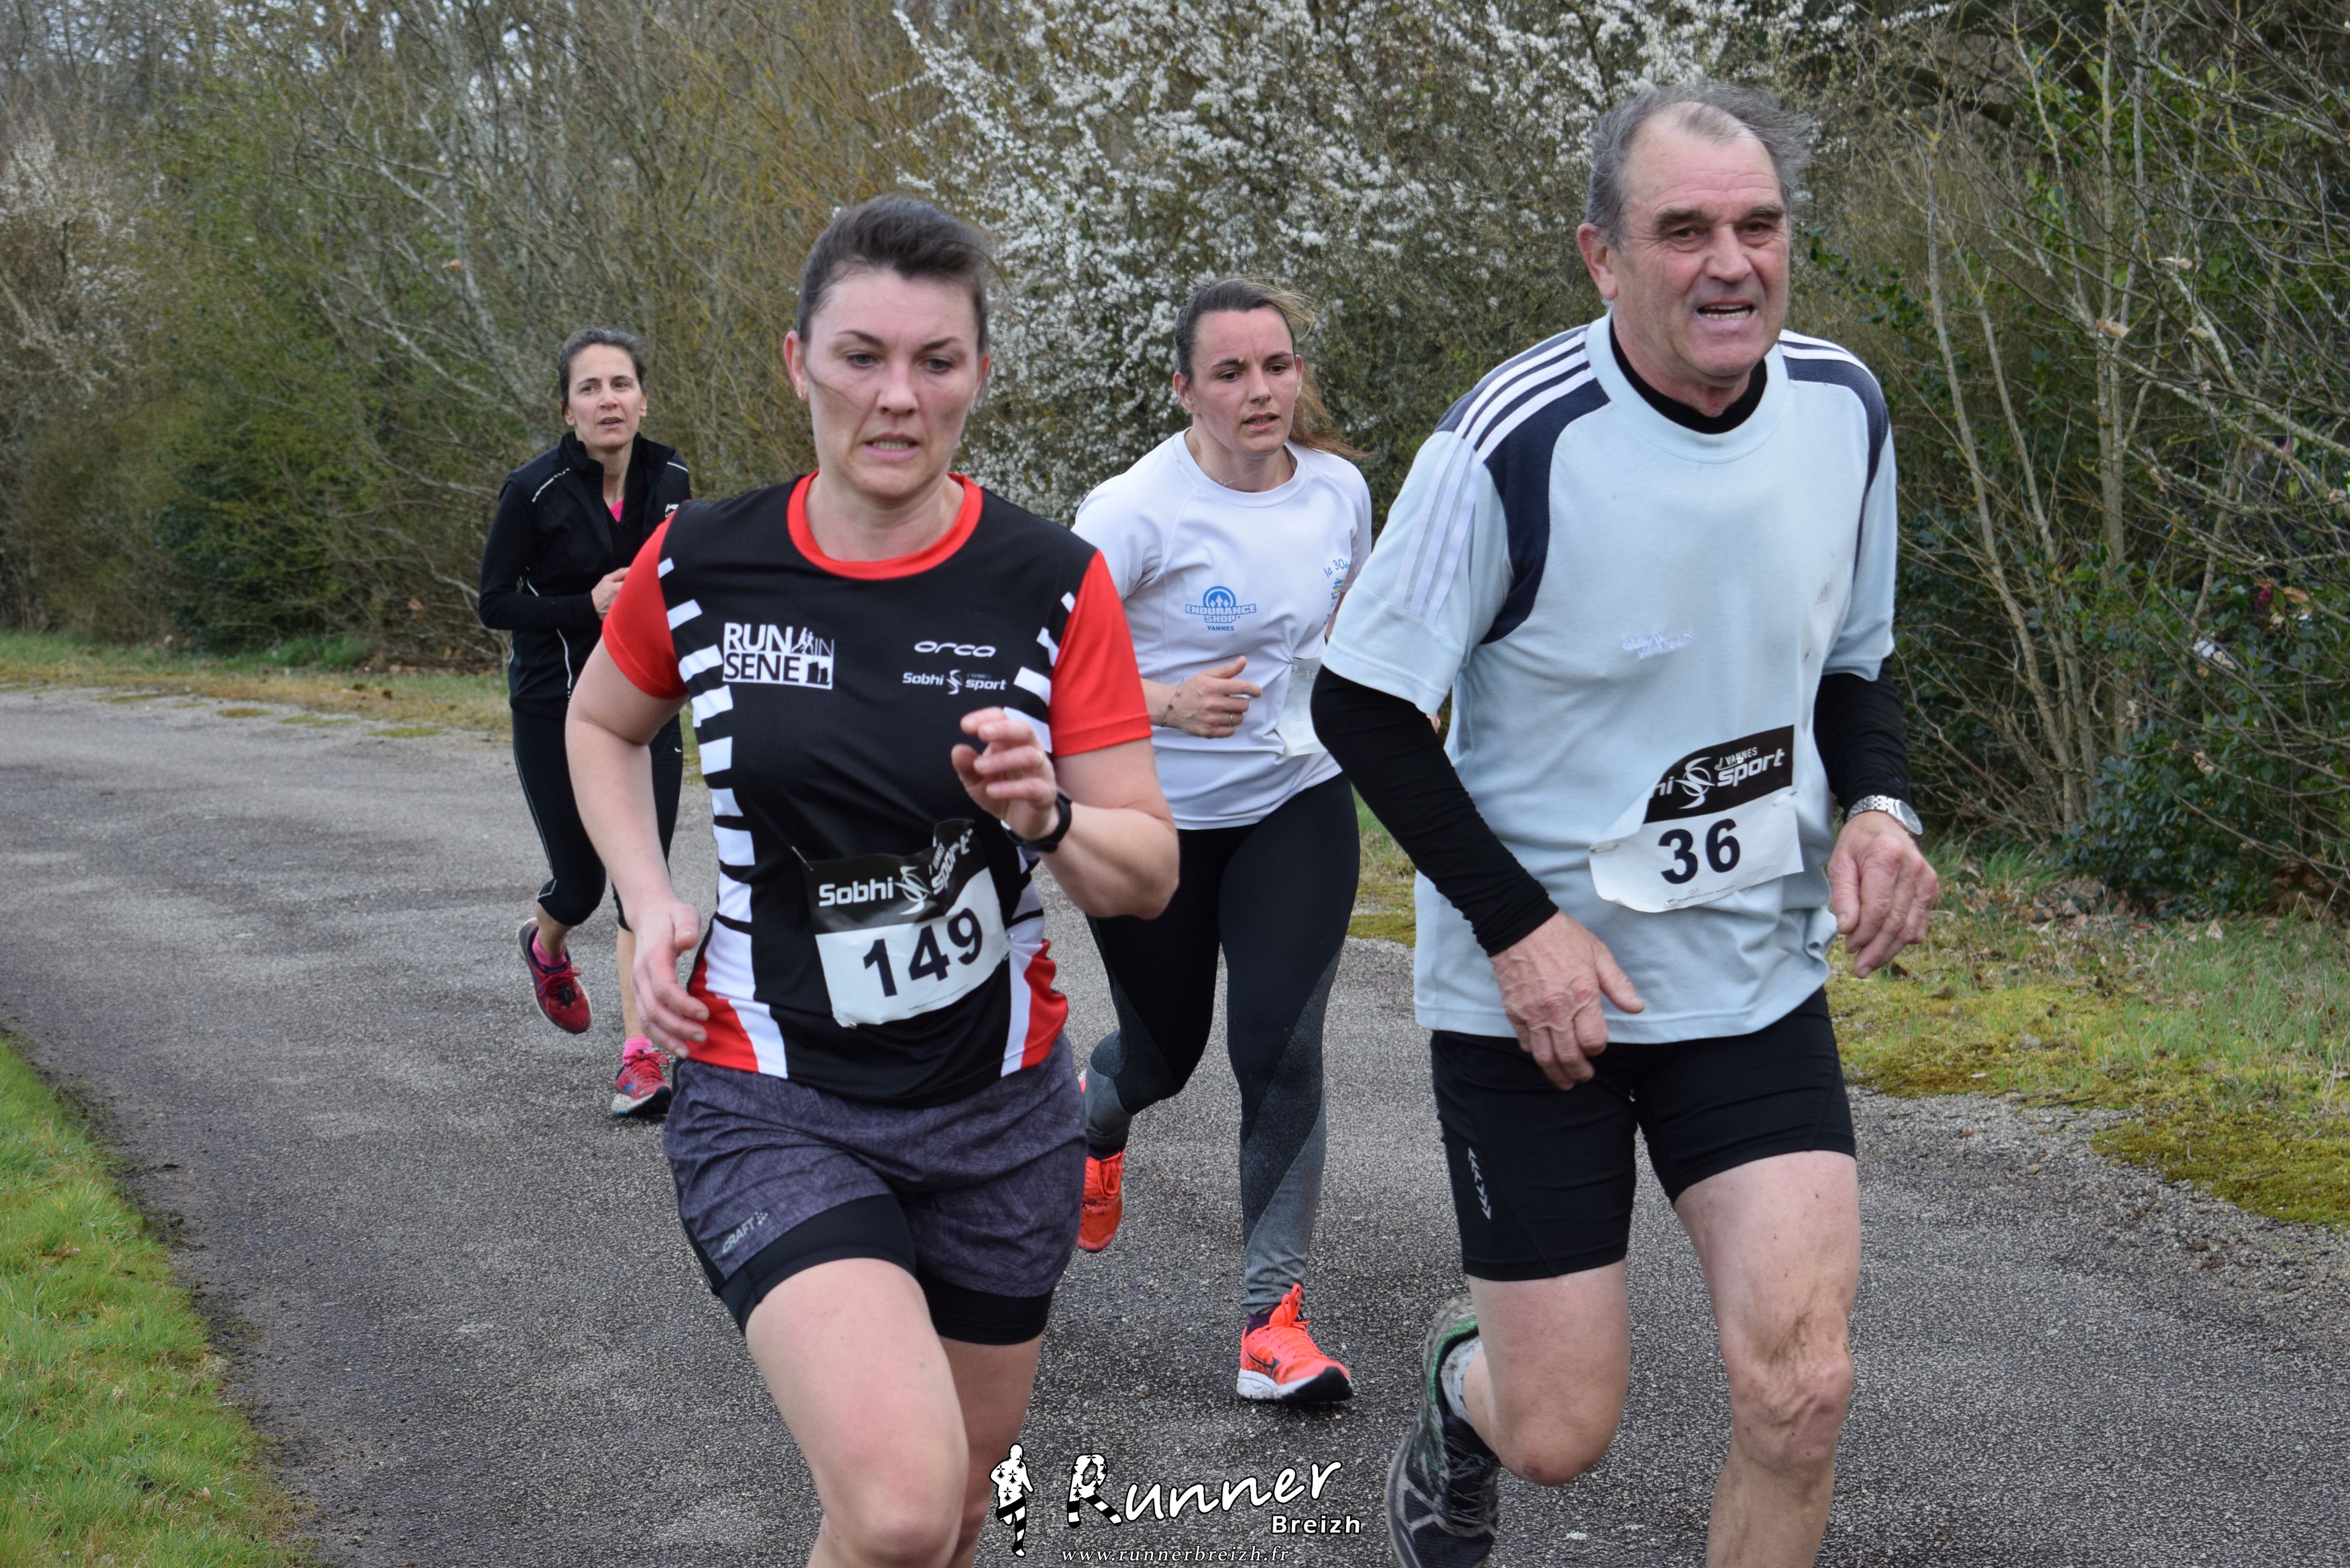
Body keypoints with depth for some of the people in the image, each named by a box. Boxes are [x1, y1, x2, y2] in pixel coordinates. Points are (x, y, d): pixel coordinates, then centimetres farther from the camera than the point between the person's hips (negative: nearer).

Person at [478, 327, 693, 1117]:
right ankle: (546, 947, 42)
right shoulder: (535, 490, -14)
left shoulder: (669, 480, 0)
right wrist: (589, 607, -23)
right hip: (555, 709, -3)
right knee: (580, 883, 5)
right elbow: (495, 603, -10)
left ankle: (640, 1057, -5)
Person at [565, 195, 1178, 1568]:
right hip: (773, 1106, -2)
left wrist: (1047, 816, -27)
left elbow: (1149, 876, -6)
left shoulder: (1056, 583, -8)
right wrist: (651, 904, 0)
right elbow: (601, 723, 15)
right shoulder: (703, 566, -7)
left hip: (1000, 1110, 2)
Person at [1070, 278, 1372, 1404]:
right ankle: (1095, 1115, 53)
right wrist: (1165, 701, -30)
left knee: (1280, 1049, -11)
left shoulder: (1339, 488, -3)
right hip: (1154, 824, -2)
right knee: (1165, 1049, 14)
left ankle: (1273, 1312, -2)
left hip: (1298, 809, 3)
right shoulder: (1137, 511, -19)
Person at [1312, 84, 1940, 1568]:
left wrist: (1879, 806, -8)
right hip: (1535, 985, -4)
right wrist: (1519, 927, -18)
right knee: (1563, 1432, 2)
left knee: (1800, 1392, -9)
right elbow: (1363, 705, -11)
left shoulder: (1843, 408, -2)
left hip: (1759, 977, 4)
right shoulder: (1513, 445, -19)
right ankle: (1465, 1378, 40)